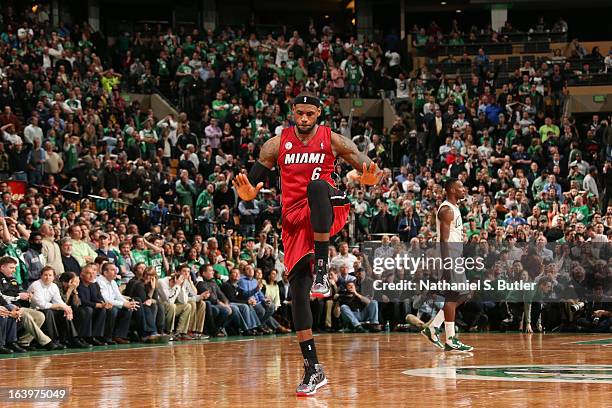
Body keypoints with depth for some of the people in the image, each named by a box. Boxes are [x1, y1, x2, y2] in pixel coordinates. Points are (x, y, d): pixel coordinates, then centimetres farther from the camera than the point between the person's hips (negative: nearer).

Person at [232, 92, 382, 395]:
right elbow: (254, 181, 9)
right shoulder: (277, 144, 6)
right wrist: (248, 193, -17)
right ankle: (313, 369, -1)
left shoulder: (332, 140, 2)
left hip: (327, 212, -2)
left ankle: (321, 270, -39)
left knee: (318, 185, -38)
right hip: (295, 221, 2)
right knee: (298, 292, -7)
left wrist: (368, 178, -26)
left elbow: (366, 168, 0)